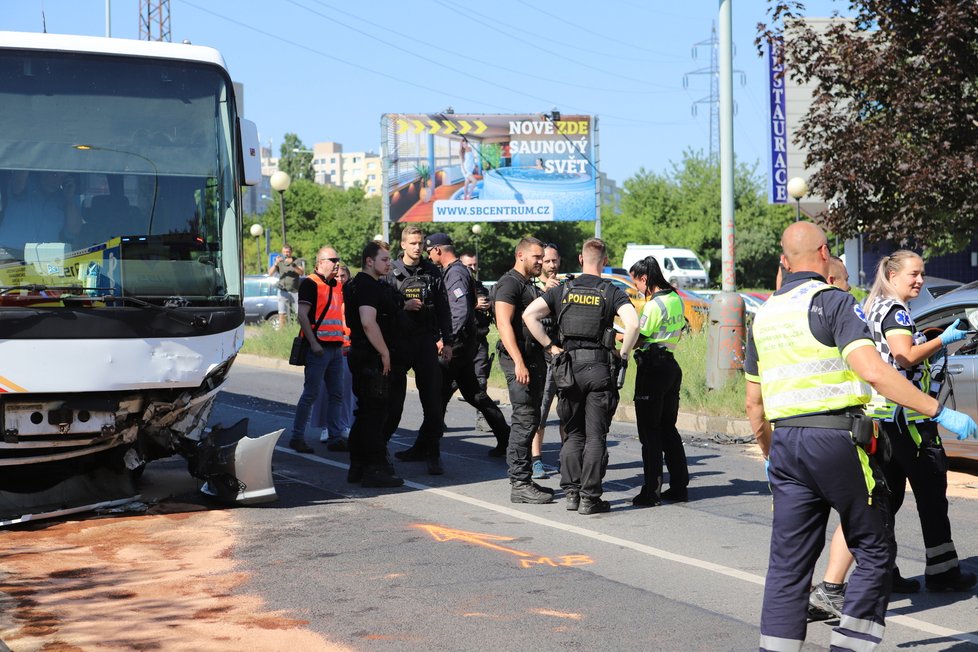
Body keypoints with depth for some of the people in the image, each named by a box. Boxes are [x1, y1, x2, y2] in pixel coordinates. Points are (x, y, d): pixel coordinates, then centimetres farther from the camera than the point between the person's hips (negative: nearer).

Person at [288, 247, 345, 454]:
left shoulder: (336, 285, 16)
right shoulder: (310, 284, -8)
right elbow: (302, 314, -15)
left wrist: (341, 341, 16)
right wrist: (313, 343, -20)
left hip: (335, 347, 8)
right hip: (318, 347, -8)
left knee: (336, 394, 10)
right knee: (311, 393, -5)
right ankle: (297, 437, 1)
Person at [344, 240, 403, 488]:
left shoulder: (358, 285, 18)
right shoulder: (368, 286, -16)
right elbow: (368, 322, -26)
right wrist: (384, 353, -21)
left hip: (361, 357, 11)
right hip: (372, 358, -11)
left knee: (365, 413, 15)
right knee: (375, 413, -8)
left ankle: (358, 467, 20)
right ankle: (375, 469, -6)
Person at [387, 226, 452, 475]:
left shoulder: (432, 272, 8)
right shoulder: (391, 272, 2)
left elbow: (442, 307, 8)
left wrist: (445, 338, 2)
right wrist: (402, 306, -15)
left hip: (426, 342, 1)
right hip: (399, 341, -1)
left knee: (433, 400, -3)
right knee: (393, 398, 5)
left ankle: (431, 452, 4)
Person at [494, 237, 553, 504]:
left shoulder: (530, 286, 21)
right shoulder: (510, 283, -9)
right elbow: (504, 324, -18)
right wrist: (518, 362, -25)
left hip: (535, 359, 10)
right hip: (520, 360, -10)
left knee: (530, 421, 12)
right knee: (524, 421, -10)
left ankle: (524, 479, 18)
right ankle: (520, 484, -8)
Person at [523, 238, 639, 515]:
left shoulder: (562, 291, 6)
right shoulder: (613, 293, -1)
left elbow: (529, 314, -3)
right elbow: (633, 323, -18)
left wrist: (550, 346, 2)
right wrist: (624, 354, -4)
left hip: (568, 367, 2)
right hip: (600, 367, -2)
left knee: (573, 434, 14)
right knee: (596, 436, 2)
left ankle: (571, 492, 12)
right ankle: (590, 498, 2)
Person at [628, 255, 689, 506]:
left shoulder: (653, 305, -16)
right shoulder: (676, 299, 10)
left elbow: (637, 340, -15)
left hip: (652, 366, -9)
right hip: (671, 364, 9)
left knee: (649, 431, -3)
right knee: (668, 428, 15)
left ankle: (651, 491, -2)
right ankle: (679, 486, 16)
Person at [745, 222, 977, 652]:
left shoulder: (764, 314, 15)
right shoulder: (833, 301, -6)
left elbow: (754, 402, 19)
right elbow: (873, 371, -20)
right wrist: (940, 411, -18)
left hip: (786, 442, 6)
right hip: (838, 439, -6)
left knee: (788, 562, 8)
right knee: (874, 551, 7)